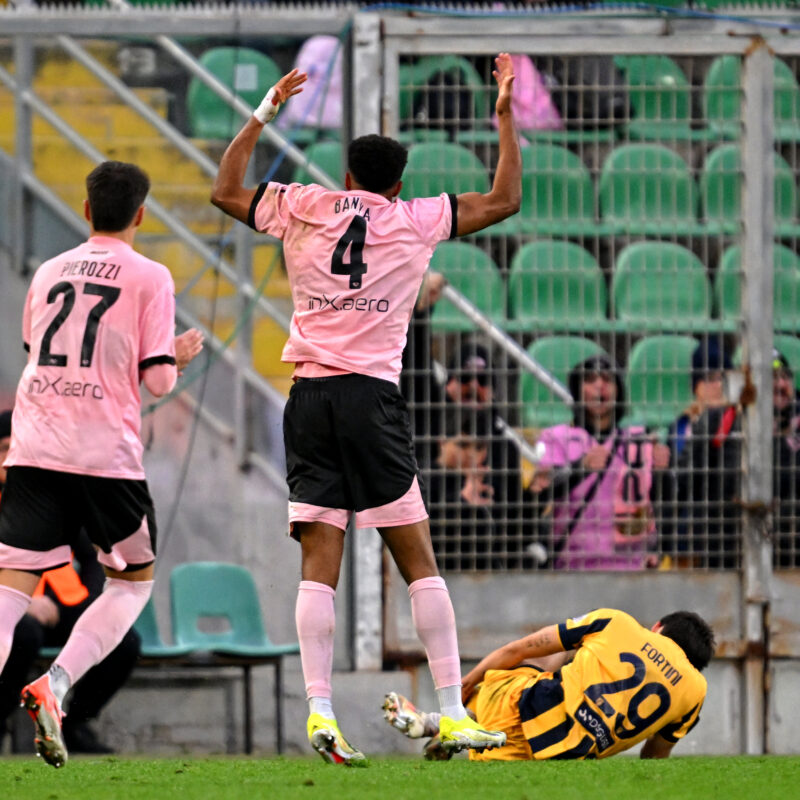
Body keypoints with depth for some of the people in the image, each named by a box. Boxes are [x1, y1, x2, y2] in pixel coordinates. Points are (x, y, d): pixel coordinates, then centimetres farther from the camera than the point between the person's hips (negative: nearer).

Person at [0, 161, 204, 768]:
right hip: (106, 455, -3)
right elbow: (157, 380, -3)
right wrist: (179, 356, 19)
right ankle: (55, 685, -6)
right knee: (134, 580, 16)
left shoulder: (49, 272, 15)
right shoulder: (150, 277, 1)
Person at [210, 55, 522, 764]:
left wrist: (263, 114, 33)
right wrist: (506, 116, 26)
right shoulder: (416, 220, 8)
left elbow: (225, 192, 27)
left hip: (309, 395, 2)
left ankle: (319, 708, -16)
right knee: (418, 559, 2)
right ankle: (453, 712, 0)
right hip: (373, 397, -2)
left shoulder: (303, 207, 11)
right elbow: (505, 201, 19)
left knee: (320, 560, -3)